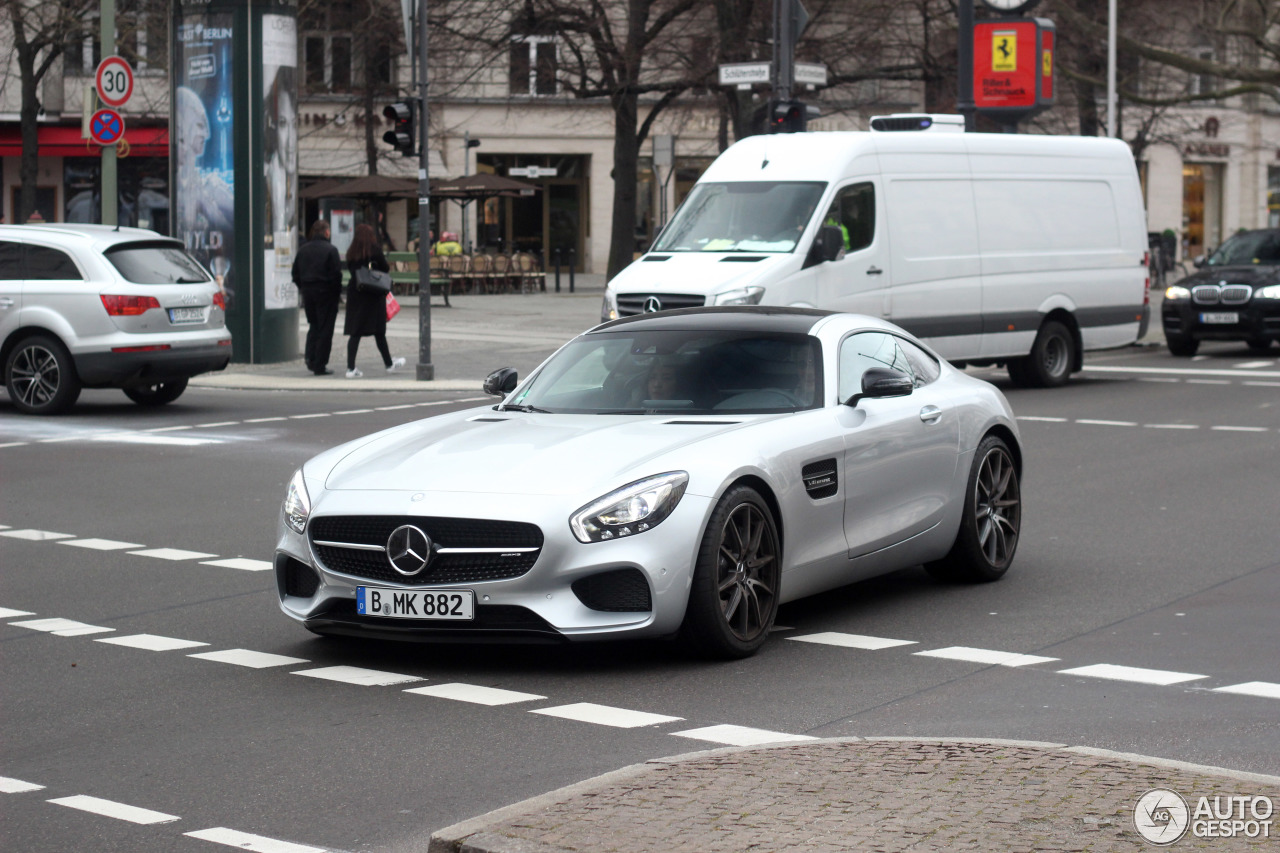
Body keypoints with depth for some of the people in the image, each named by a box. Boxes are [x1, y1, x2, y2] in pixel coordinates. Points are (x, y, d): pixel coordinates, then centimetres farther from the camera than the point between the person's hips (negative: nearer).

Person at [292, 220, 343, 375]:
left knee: (313, 326, 20)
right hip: (326, 293, -5)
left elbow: (296, 273, 8)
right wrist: (337, 292, -3)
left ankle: (310, 356, 4)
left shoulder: (303, 250, 6)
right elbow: (336, 274, -13)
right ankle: (320, 366, 1)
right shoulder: (330, 250, -10)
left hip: (308, 292, 5)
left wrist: (303, 289, 16)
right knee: (325, 329, 1)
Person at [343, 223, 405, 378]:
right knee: (379, 331, 8)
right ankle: (389, 364, 22)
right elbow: (385, 268, -2)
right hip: (373, 295, -3)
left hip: (355, 293, 3)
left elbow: (350, 269, 9)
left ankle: (351, 367, -7)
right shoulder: (375, 250, -7)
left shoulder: (351, 252, 4)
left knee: (355, 332, 2)